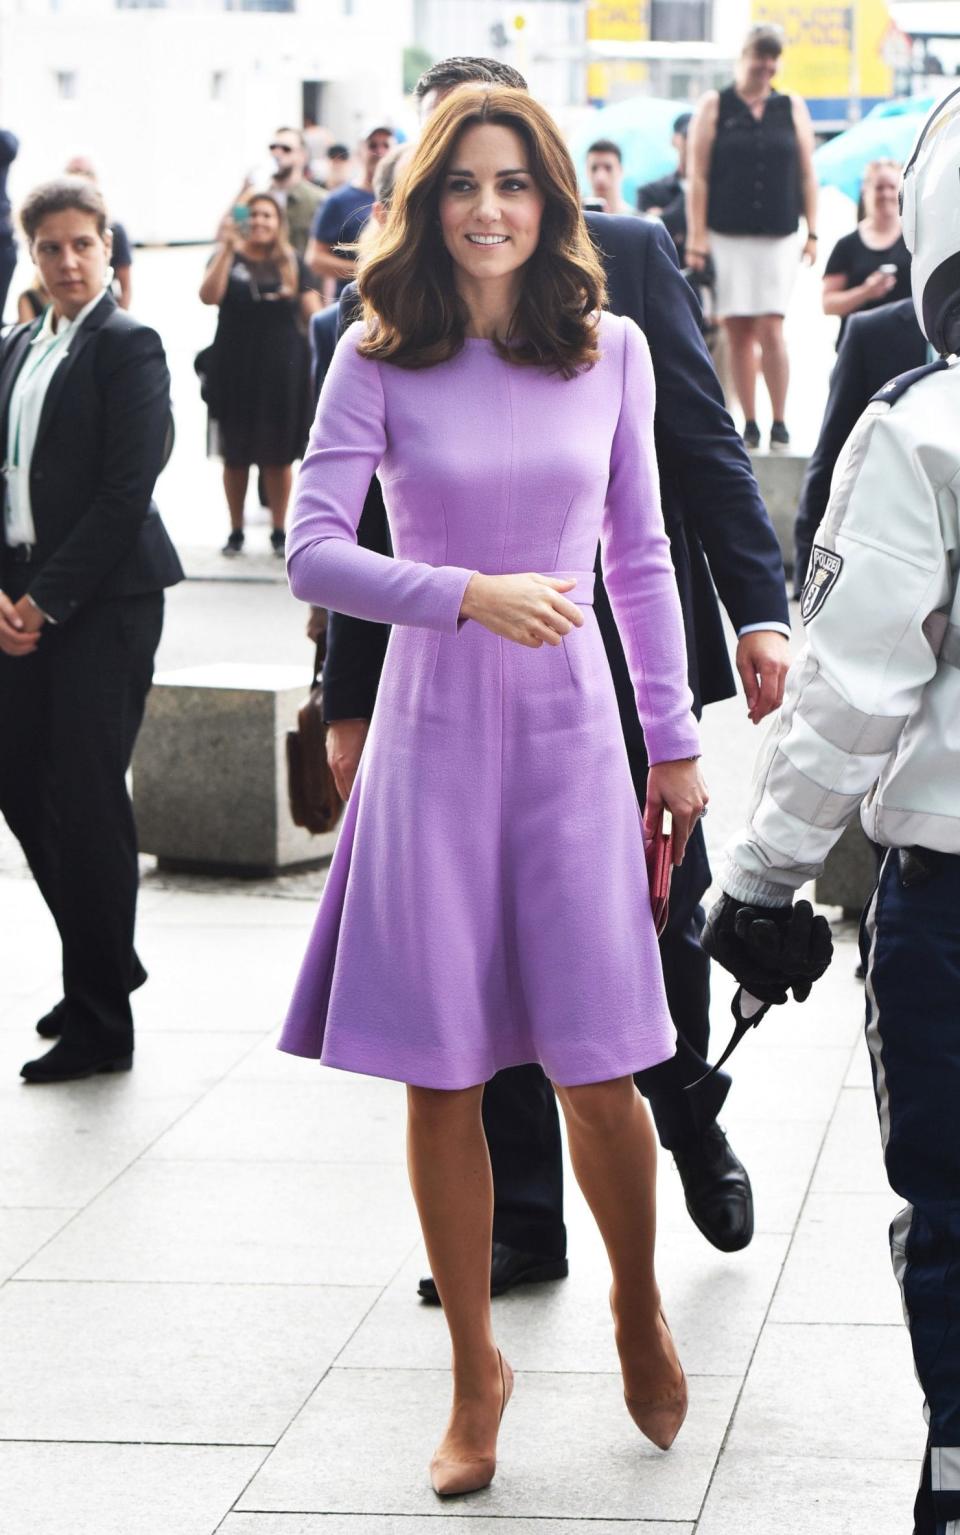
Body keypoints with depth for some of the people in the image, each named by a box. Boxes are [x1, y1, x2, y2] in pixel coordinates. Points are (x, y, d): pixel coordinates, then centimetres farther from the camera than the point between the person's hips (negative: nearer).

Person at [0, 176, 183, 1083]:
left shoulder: (128, 347, -7)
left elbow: (126, 491, -13)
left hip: (104, 601, -7)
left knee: (85, 797, -5)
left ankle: (100, 1024, 4)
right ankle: (105, 965, 29)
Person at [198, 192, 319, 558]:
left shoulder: (292, 264, 6)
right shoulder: (228, 260, 2)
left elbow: (313, 312, 4)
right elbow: (209, 296, -16)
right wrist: (226, 249, -22)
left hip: (282, 371, 1)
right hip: (235, 371, -1)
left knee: (277, 456, 4)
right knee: (236, 455, 5)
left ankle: (279, 532, 14)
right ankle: (235, 531, 15)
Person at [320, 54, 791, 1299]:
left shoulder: (629, 257, 0)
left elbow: (705, 442, 0)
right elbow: (361, 518, 7)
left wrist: (759, 609, -10)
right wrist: (350, 698, 7)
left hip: (627, 659, -1)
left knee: (664, 925, 11)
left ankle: (692, 1127, 38)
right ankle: (523, 1220, 20)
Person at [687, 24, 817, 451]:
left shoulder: (793, 108, 10)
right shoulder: (714, 106, 5)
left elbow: (807, 175, 10)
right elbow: (698, 176, 1)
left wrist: (812, 231, 4)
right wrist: (697, 236, -6)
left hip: (778, 238, 0)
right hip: (726, 237, 0)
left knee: (771, 328, -9)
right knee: (738, 331, 0)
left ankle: (779, 423, -3)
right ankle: (749, 425, 7)